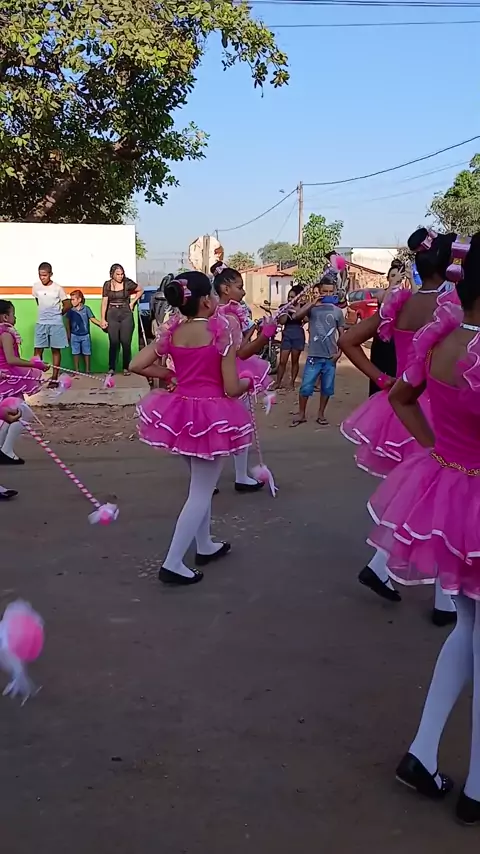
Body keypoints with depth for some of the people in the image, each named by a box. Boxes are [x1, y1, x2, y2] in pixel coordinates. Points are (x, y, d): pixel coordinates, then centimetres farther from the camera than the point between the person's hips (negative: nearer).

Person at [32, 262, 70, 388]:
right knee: (38, 349, 0)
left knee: (56, 350, 4)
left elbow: (67, 305, 0)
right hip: (41, 323, 3)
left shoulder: (58, 288, -8)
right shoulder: (36, 287, 1)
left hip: (56, 323, -3)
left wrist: (57, 314, 9)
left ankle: (54, 378, 8)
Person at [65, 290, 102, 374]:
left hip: (85, 335, -1)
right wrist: (68, 334, 6)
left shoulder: (86, 309, -4)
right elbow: (68, 322, 6)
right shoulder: (70, 310, -1)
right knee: (76, 353, 6)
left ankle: (87, 370, 15)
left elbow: (92, 319, 0)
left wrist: (101, 324, -12)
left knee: (86, 353, 6)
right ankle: (76, 371, 14)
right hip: (74, 336, 1)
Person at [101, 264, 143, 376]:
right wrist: (103, 319, -2)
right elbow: (104, 302, 2)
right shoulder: (107, 285, 2)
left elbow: (140, 290, 12)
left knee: (126, 342, 0)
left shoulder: (127, 283, -3)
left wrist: (133, 302, 5)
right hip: (112, 315, 1)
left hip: (126, 315, -1)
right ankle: (111, 368, 6)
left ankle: (126, 368, 8)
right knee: (113, 343, 0)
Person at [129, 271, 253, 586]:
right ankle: (173, 563, 3)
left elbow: (137, 365, -2)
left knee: (201, 483, 25)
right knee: (202, 491, 5)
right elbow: (232, 389, -14)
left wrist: (169, 375, 10)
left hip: (181, 412, 6)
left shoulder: (172, 331, 1)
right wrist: (248, 381, 7)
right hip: (212, 415, -6)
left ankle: (205, 546, 39)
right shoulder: (222, 329, -14)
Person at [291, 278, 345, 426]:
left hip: (330, 357, 2)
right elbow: (297, 315, -21)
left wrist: (339, 352, -1)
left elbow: (342, 334, 10)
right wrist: (314, 302, -21)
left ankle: (321, 415, 23)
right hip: (314, 356, -2)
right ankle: (301, 414, 15)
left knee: (327, 388, 10)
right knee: (306, 387, -1)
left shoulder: (337, 311, 5)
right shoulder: (312, 308, -1)